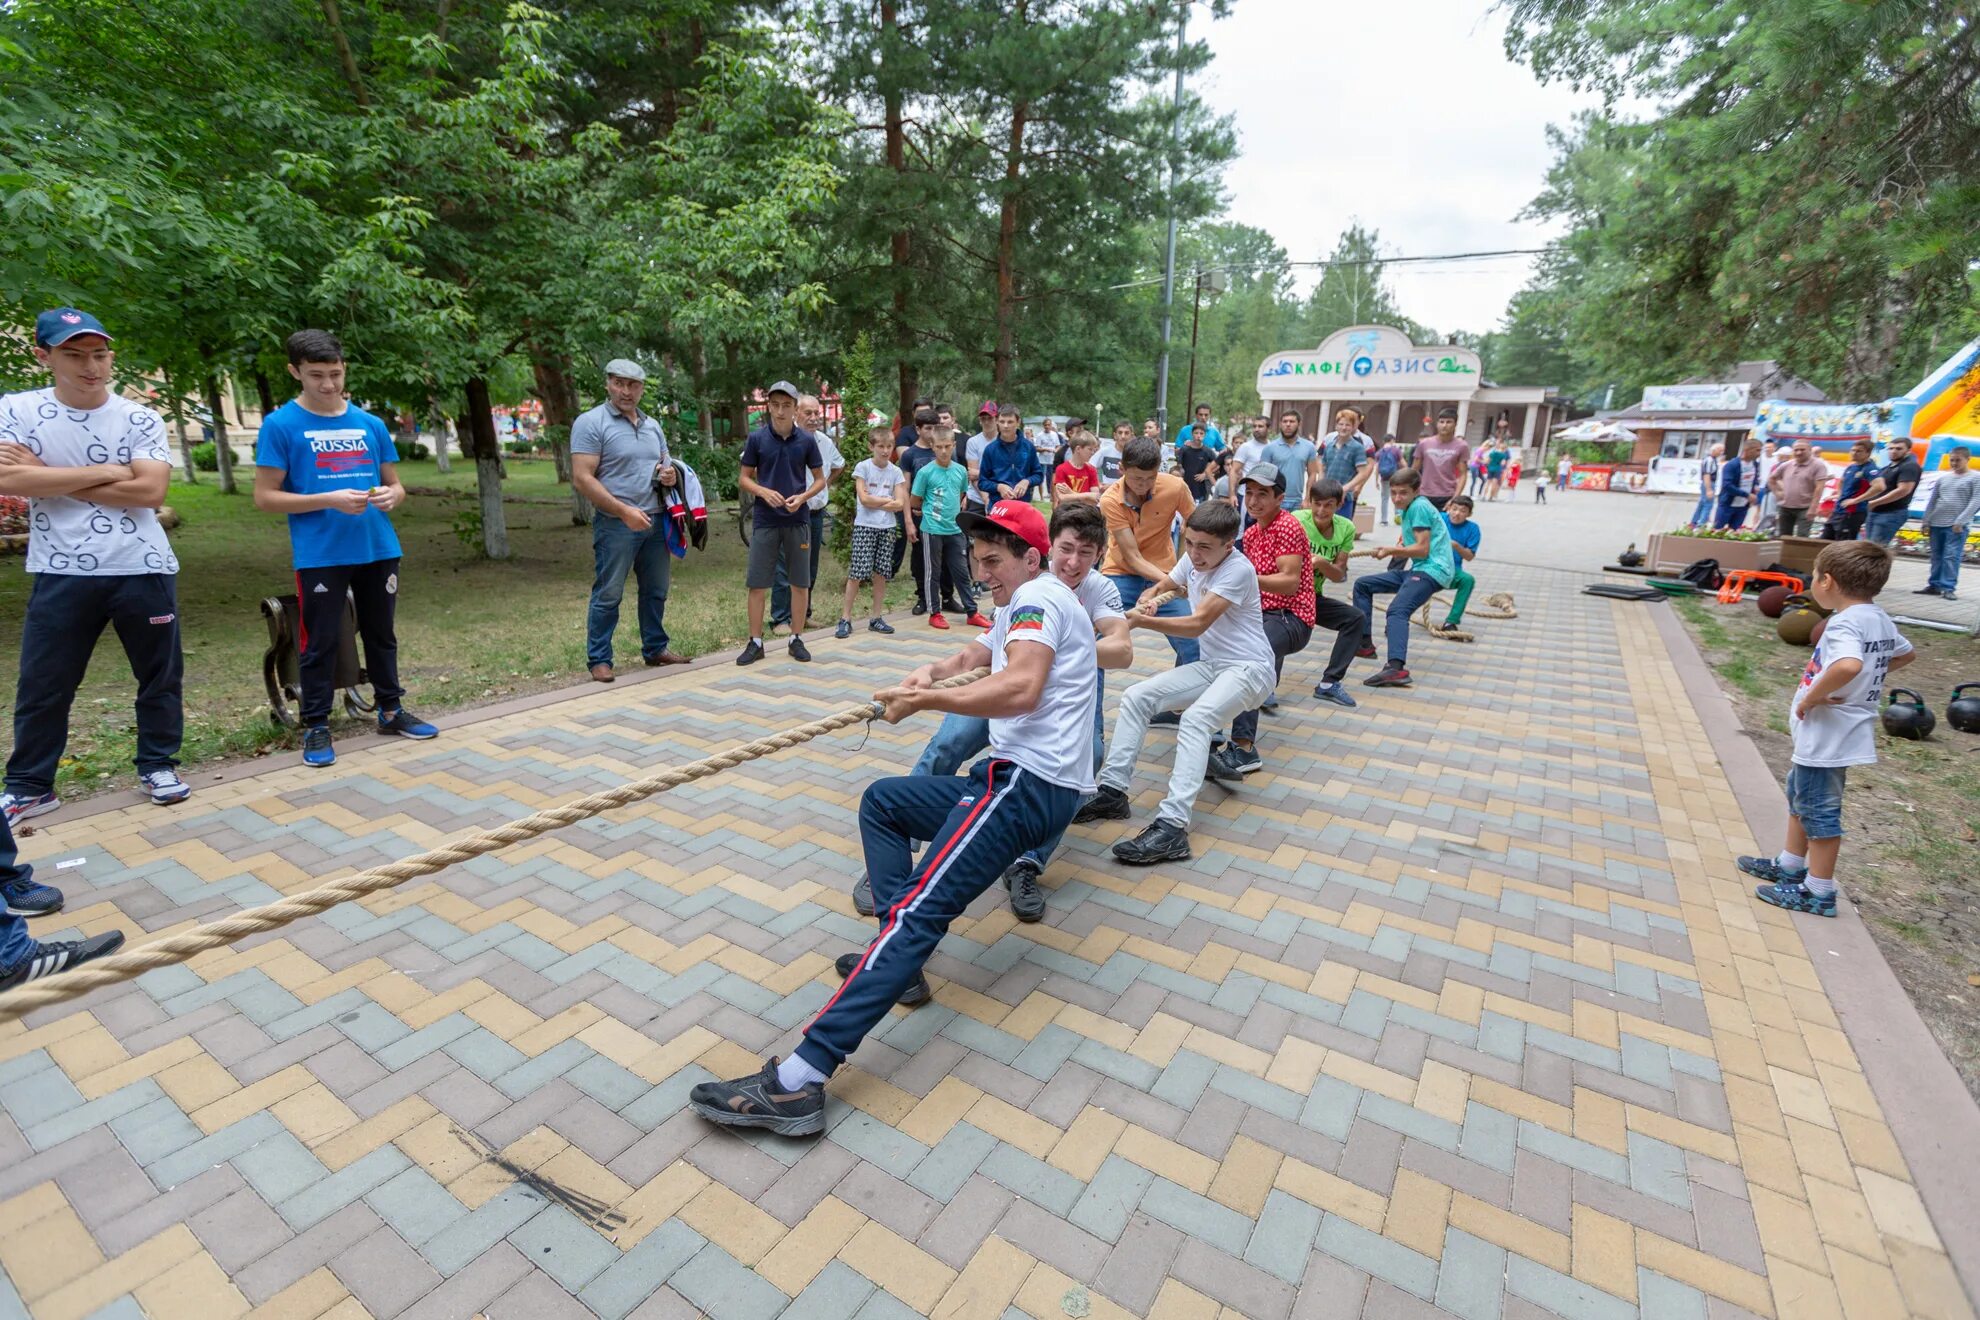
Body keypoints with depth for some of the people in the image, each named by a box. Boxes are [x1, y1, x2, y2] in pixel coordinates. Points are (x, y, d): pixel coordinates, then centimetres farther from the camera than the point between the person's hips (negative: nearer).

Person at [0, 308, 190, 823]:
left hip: (144, 571, 0)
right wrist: (106, 472, -12)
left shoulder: (141, 419, 0)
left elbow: (150, 491, -11)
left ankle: (158, 766, 26)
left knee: (160, 676, 9)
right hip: (61, 575, 0)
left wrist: (51, 479, -9)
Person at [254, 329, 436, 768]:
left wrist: (391, 496, -8)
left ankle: (391, 710, 27)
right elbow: (264, 497, -5)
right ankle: (316, 727, 13)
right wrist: (330, 500, -18)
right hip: (320, 556, -4)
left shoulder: (371, 424, 9)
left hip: (379, 549, 4)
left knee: (381, 633, 14)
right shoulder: (280, 425, -3)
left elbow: (395, 485, 16)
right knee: (321, 642, 2)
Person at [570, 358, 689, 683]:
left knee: (656, 590, 14)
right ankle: (599, 660, 9)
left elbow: (665, 464, 26)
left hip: (654, 521, 7)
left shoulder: (652, 425, 14)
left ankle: (655, 649, 28)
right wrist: (624, 510, -19)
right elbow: (582, 478, -13)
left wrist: (670, 476, 0)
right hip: (615, 523, -6)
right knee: (608, 594, -2)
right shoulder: (591, 422, -7)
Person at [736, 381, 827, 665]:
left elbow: (820, 479, 7)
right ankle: (755, 642, 12)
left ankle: (797, 639, 19)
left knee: (801, 583, 6)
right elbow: (743, 478, 5)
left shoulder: (807, 440, 1)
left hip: (798, 519, 1)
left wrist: (803, 496, -11)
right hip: (764, 521, -1)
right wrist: (764, 492, -14)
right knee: (757, 584, 1)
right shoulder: (756, 438, 0)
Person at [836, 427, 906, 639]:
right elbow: (864, 498, -12)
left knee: (880, 574, 6)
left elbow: (899, 504, -2)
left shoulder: (896, 472, 6)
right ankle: (845, 619, 1)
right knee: (856, 573, -6)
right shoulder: (863, 467, -2)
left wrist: (874, 502, -9)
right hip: (864, 526, -3)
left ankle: (876, 619, 15)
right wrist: (887, 499, -4)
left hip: (886, 528, 3)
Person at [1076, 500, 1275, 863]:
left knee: (1195, 718, -35)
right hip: (1208, 665, 8)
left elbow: (1197, 625, -25)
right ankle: (1112, 791, -9)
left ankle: (1172, 827, -42)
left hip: (1248, 669, -8)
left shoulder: (1239, 570, -19)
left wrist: (1140, 621, -33)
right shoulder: (1192, 560, 3)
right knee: (1135, 697, -9)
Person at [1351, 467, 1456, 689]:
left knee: (1398, 610, -32)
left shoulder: (1419, 506, -10)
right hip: (1418, 569, 10)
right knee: (1363, 585, 12)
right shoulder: (1410, 508, 19)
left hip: (1432, 570, -10)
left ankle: (1396, 668, -51)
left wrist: (1390, 551, -7)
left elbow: (1422, 549, -15)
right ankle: (1364, 643, 12)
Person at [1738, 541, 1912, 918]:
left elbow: (1848, 665, -42)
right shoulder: (1880, 619, 7)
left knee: (1818, 810, 2)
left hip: (1827, 735, -10)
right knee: (1799, 795, 23)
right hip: (1841, 732, 10)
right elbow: (1904, 654, 26)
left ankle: (1819, 893, 14)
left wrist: (1811, 697, -28)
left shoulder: (1844, 623, -23)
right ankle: (1790, 866, 37)